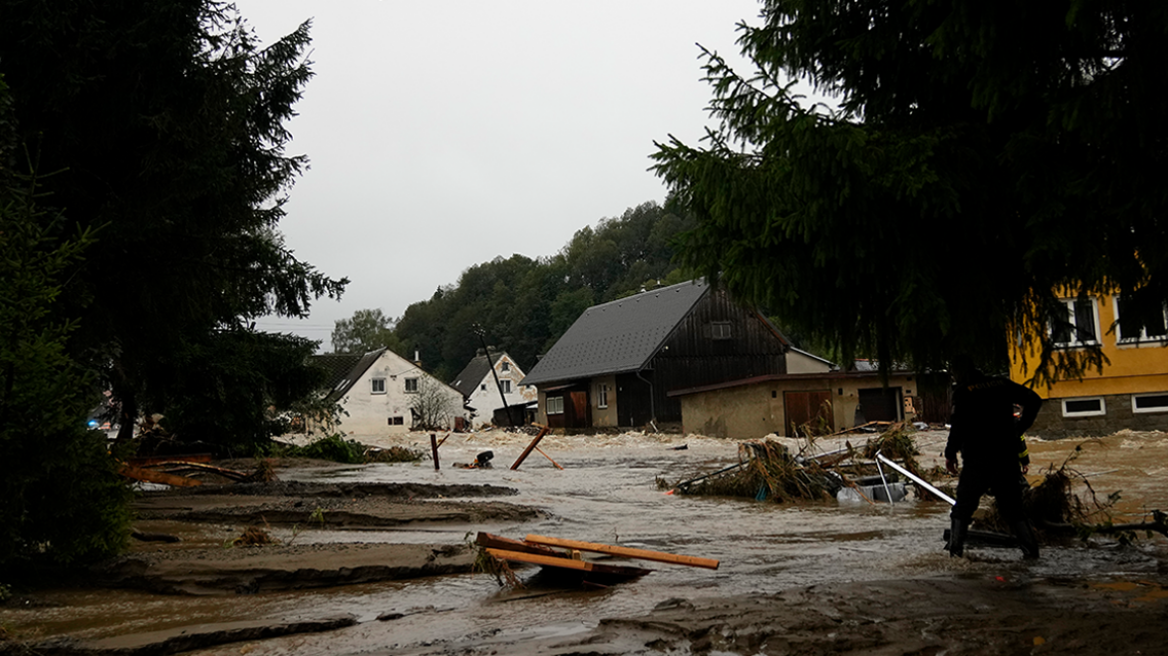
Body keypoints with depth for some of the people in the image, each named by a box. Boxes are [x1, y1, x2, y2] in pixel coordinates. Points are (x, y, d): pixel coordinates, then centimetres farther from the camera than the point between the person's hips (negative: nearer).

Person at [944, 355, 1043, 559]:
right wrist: (1020, 428, 15)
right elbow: (1034, 400, 8)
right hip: (1007, 457, 4)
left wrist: (950, 454, -4)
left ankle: (955, 552, 1)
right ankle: (1031, 549, 6)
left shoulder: (963, 391, -7)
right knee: (1012, 508, 15)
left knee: (962, 510, 7)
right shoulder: (1000, 384, 8)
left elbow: (958, 425, -16)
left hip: (977, 460, -4)